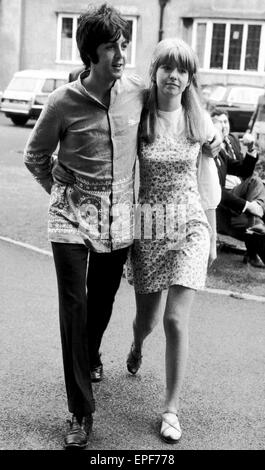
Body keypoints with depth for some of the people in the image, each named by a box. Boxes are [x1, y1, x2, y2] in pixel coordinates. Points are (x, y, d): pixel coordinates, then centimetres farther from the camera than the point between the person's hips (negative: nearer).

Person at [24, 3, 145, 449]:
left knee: (103, 299, 16)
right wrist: (62, 191, 7)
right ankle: (81, 412, 6)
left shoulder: (138, 91, -5)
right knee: (74, 306, -3)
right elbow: (35, 155, 3)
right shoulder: (64, 101, -13)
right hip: (72, 215, -3)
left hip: (119, 216, 3)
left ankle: (90, 355, 49)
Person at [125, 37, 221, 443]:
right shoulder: (136, 118, -5)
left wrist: (212, 232, 12)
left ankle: (172, 409, 9)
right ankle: (137, 346, 52)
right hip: (146, 226, 0)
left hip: (189, 225, 0)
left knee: (176, 319, -7)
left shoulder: (200, 122, 0)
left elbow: (208, 181, 9)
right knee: (146, 317, 13)